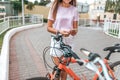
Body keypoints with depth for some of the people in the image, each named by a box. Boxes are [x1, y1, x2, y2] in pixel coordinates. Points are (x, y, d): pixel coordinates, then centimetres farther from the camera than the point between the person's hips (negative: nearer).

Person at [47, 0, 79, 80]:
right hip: (57, 41, -2)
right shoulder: (55, 8, -3)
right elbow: (49, 27, -2)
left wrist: (73, 31, -21)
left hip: (69, 42, 2)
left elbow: (75, 28, 3)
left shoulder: (74, 10, 1)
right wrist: (59, 31, -20)